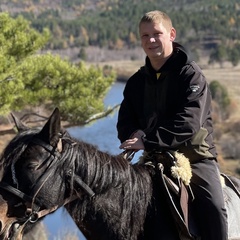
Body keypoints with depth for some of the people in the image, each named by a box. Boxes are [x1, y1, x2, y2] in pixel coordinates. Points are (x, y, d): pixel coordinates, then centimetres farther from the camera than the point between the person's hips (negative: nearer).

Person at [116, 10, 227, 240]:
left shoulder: (191, 74, -9)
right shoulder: (136, 82, 10)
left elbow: (189, 122, -21)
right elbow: (125, 122, 6)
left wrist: (149, 141, -28)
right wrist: (135, 136, -19)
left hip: (195, 154, -5)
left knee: (213, 206, -25)